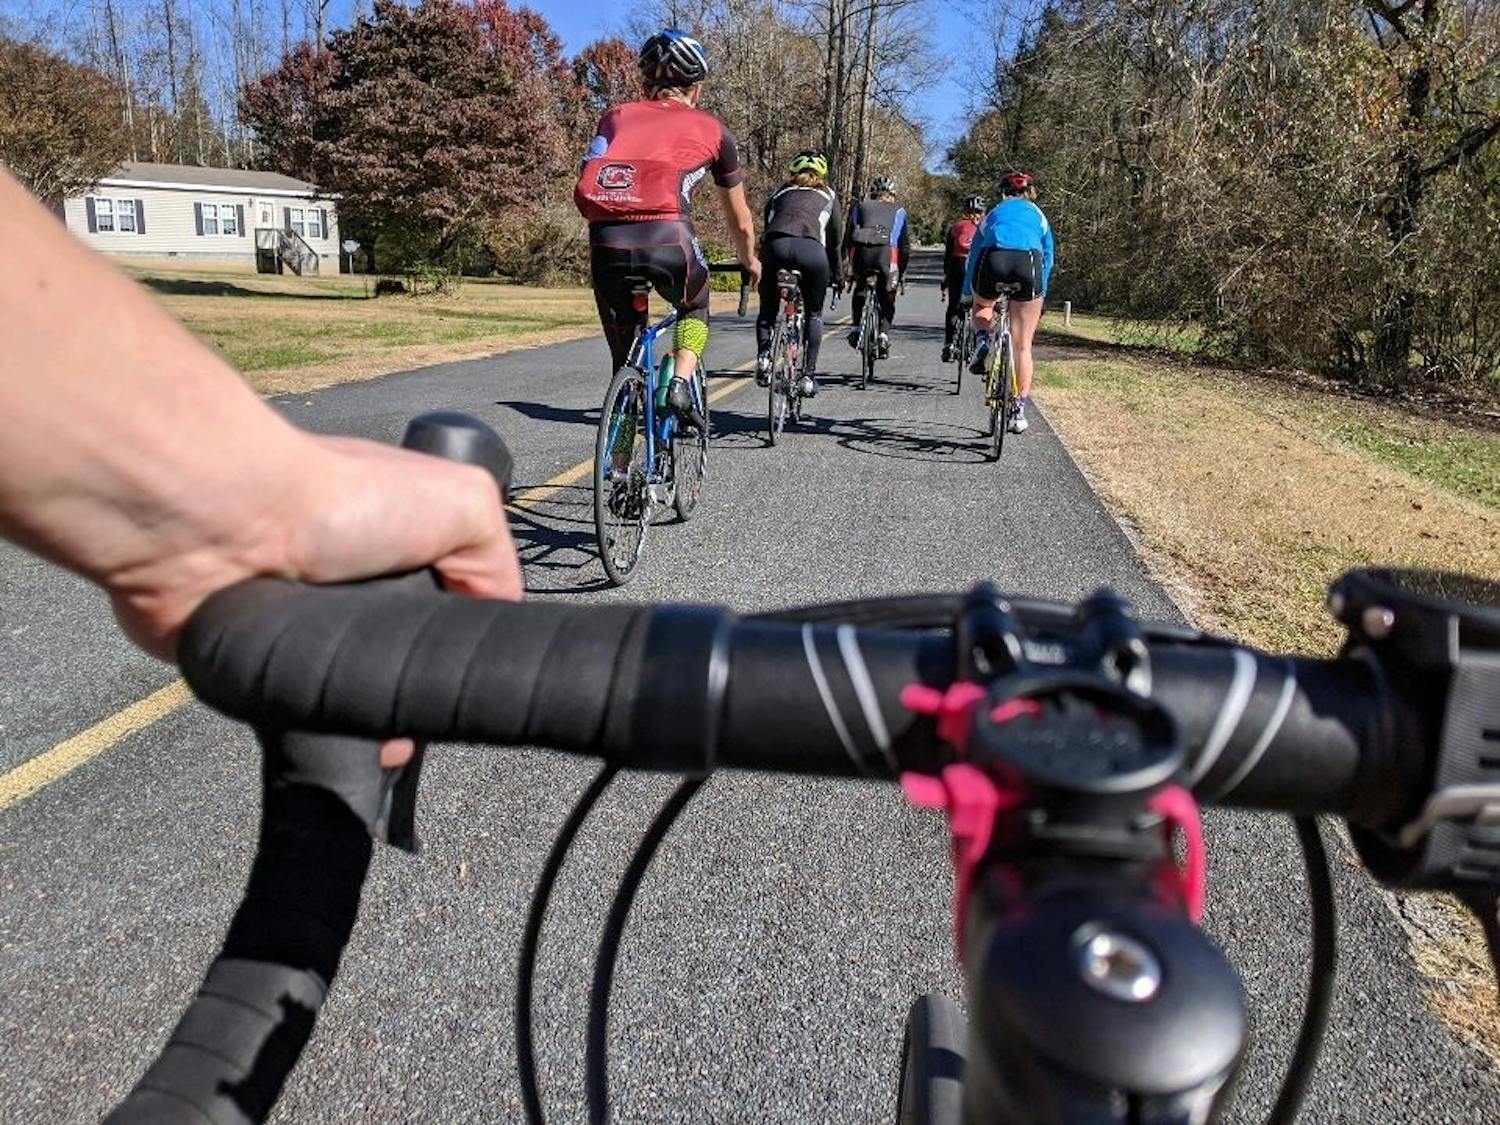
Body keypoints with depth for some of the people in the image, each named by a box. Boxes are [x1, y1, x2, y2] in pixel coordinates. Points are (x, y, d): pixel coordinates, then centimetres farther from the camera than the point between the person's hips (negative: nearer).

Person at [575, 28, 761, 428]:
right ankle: (681, 382, 7)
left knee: (624, 362, 21)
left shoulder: (616, 117, 27)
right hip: (668, 238, -2)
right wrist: (750, 263, 52)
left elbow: (587, 191, 23)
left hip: (607, 242, 2)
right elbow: (740, 221, 33)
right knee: (695, 310, 30)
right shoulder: (711, 129, 23)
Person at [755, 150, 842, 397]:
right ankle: (808, 375, 11)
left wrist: (759, 265, 40)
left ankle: (763, 356, -4)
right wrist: (836, 274, 38)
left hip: (775, 246, 1)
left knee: (767, 310, 20)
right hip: (811, 249, -1)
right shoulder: (828, 195, 30)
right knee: (814, 314, 18)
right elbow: (835, 239, 27)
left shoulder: (781, 193, 33)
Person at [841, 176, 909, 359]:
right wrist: (902, 271, 27)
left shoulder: (859, 206, 26)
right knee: (887, 298, 14)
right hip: (887, 253, -1)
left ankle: (856, 327, 14)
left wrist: (850, 264, 25)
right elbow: (905, 244, 21)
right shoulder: (899, 210, 25)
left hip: (860, 251, 1)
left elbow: (847, 237, 20)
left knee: (860, 290, 26)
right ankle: (884, 333, -2)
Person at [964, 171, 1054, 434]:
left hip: (992, 263, 0)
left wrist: (967, 293, 36)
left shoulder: (994, 213, 31)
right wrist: (1041, 295, 33)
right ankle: (1020, 410, 11)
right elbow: (1048, 259, 27)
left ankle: (982, 342, 3)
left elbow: (974, 256, 31)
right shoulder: (1038, 216, 31)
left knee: (982, 307, 35)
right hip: (1028, 265, 0)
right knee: (1023, 346, 10)